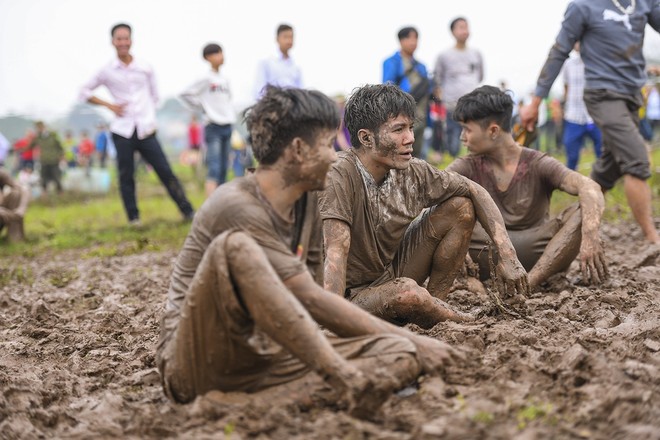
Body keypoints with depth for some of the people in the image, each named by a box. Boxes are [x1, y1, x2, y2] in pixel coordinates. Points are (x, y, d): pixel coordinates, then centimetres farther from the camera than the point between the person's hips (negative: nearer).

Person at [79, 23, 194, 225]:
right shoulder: (107, 71, 3)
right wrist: (109, 105, -1)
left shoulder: (145, 69, 7)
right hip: (122, 131, 0)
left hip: (146, 130, 0)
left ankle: (188, 212, 0)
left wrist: (151, 120, 4)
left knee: (165, 171, -4)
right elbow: (84, 92, 11)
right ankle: (134, 219, 13)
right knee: (126, 177, 2)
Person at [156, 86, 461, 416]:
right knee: (233, 246, -35)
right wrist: (407, 338, -15)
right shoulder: (238, 207, -17)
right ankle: (344, 381, -39)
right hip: (195, 361, -7)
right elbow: (312, 301, -19)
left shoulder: (306, 201, 10)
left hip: (268, 354, 8)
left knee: (400, 355, -14)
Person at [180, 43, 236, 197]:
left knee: (224, 168, 9)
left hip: (227, 126, 7)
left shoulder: (225, 79, 12)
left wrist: (231, 113, 9)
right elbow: (186, 94, -7)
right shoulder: (206, 79, -8)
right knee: (214, 168, -15)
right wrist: (202, 108, -4)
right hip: (214, 127, -7)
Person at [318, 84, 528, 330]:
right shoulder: (341, 177, -27)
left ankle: (435, 302, 4)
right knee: (407, 291, -37)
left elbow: (475, 192, 3)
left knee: (461, 207, -1)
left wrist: (508, 256, -7)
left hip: (390, 273, 7)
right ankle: (449, 318, -4)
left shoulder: (412, 173, -8)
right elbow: (336, 253, -34)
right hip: (352, 294, -7)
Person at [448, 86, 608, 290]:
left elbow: (589, 188, -22)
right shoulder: (468, 168, 1)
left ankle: (529, 283, -36)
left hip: (538, 254, 0)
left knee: (582, 212, -24)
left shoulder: (538, 165, -5)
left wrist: (590, 235, -42)